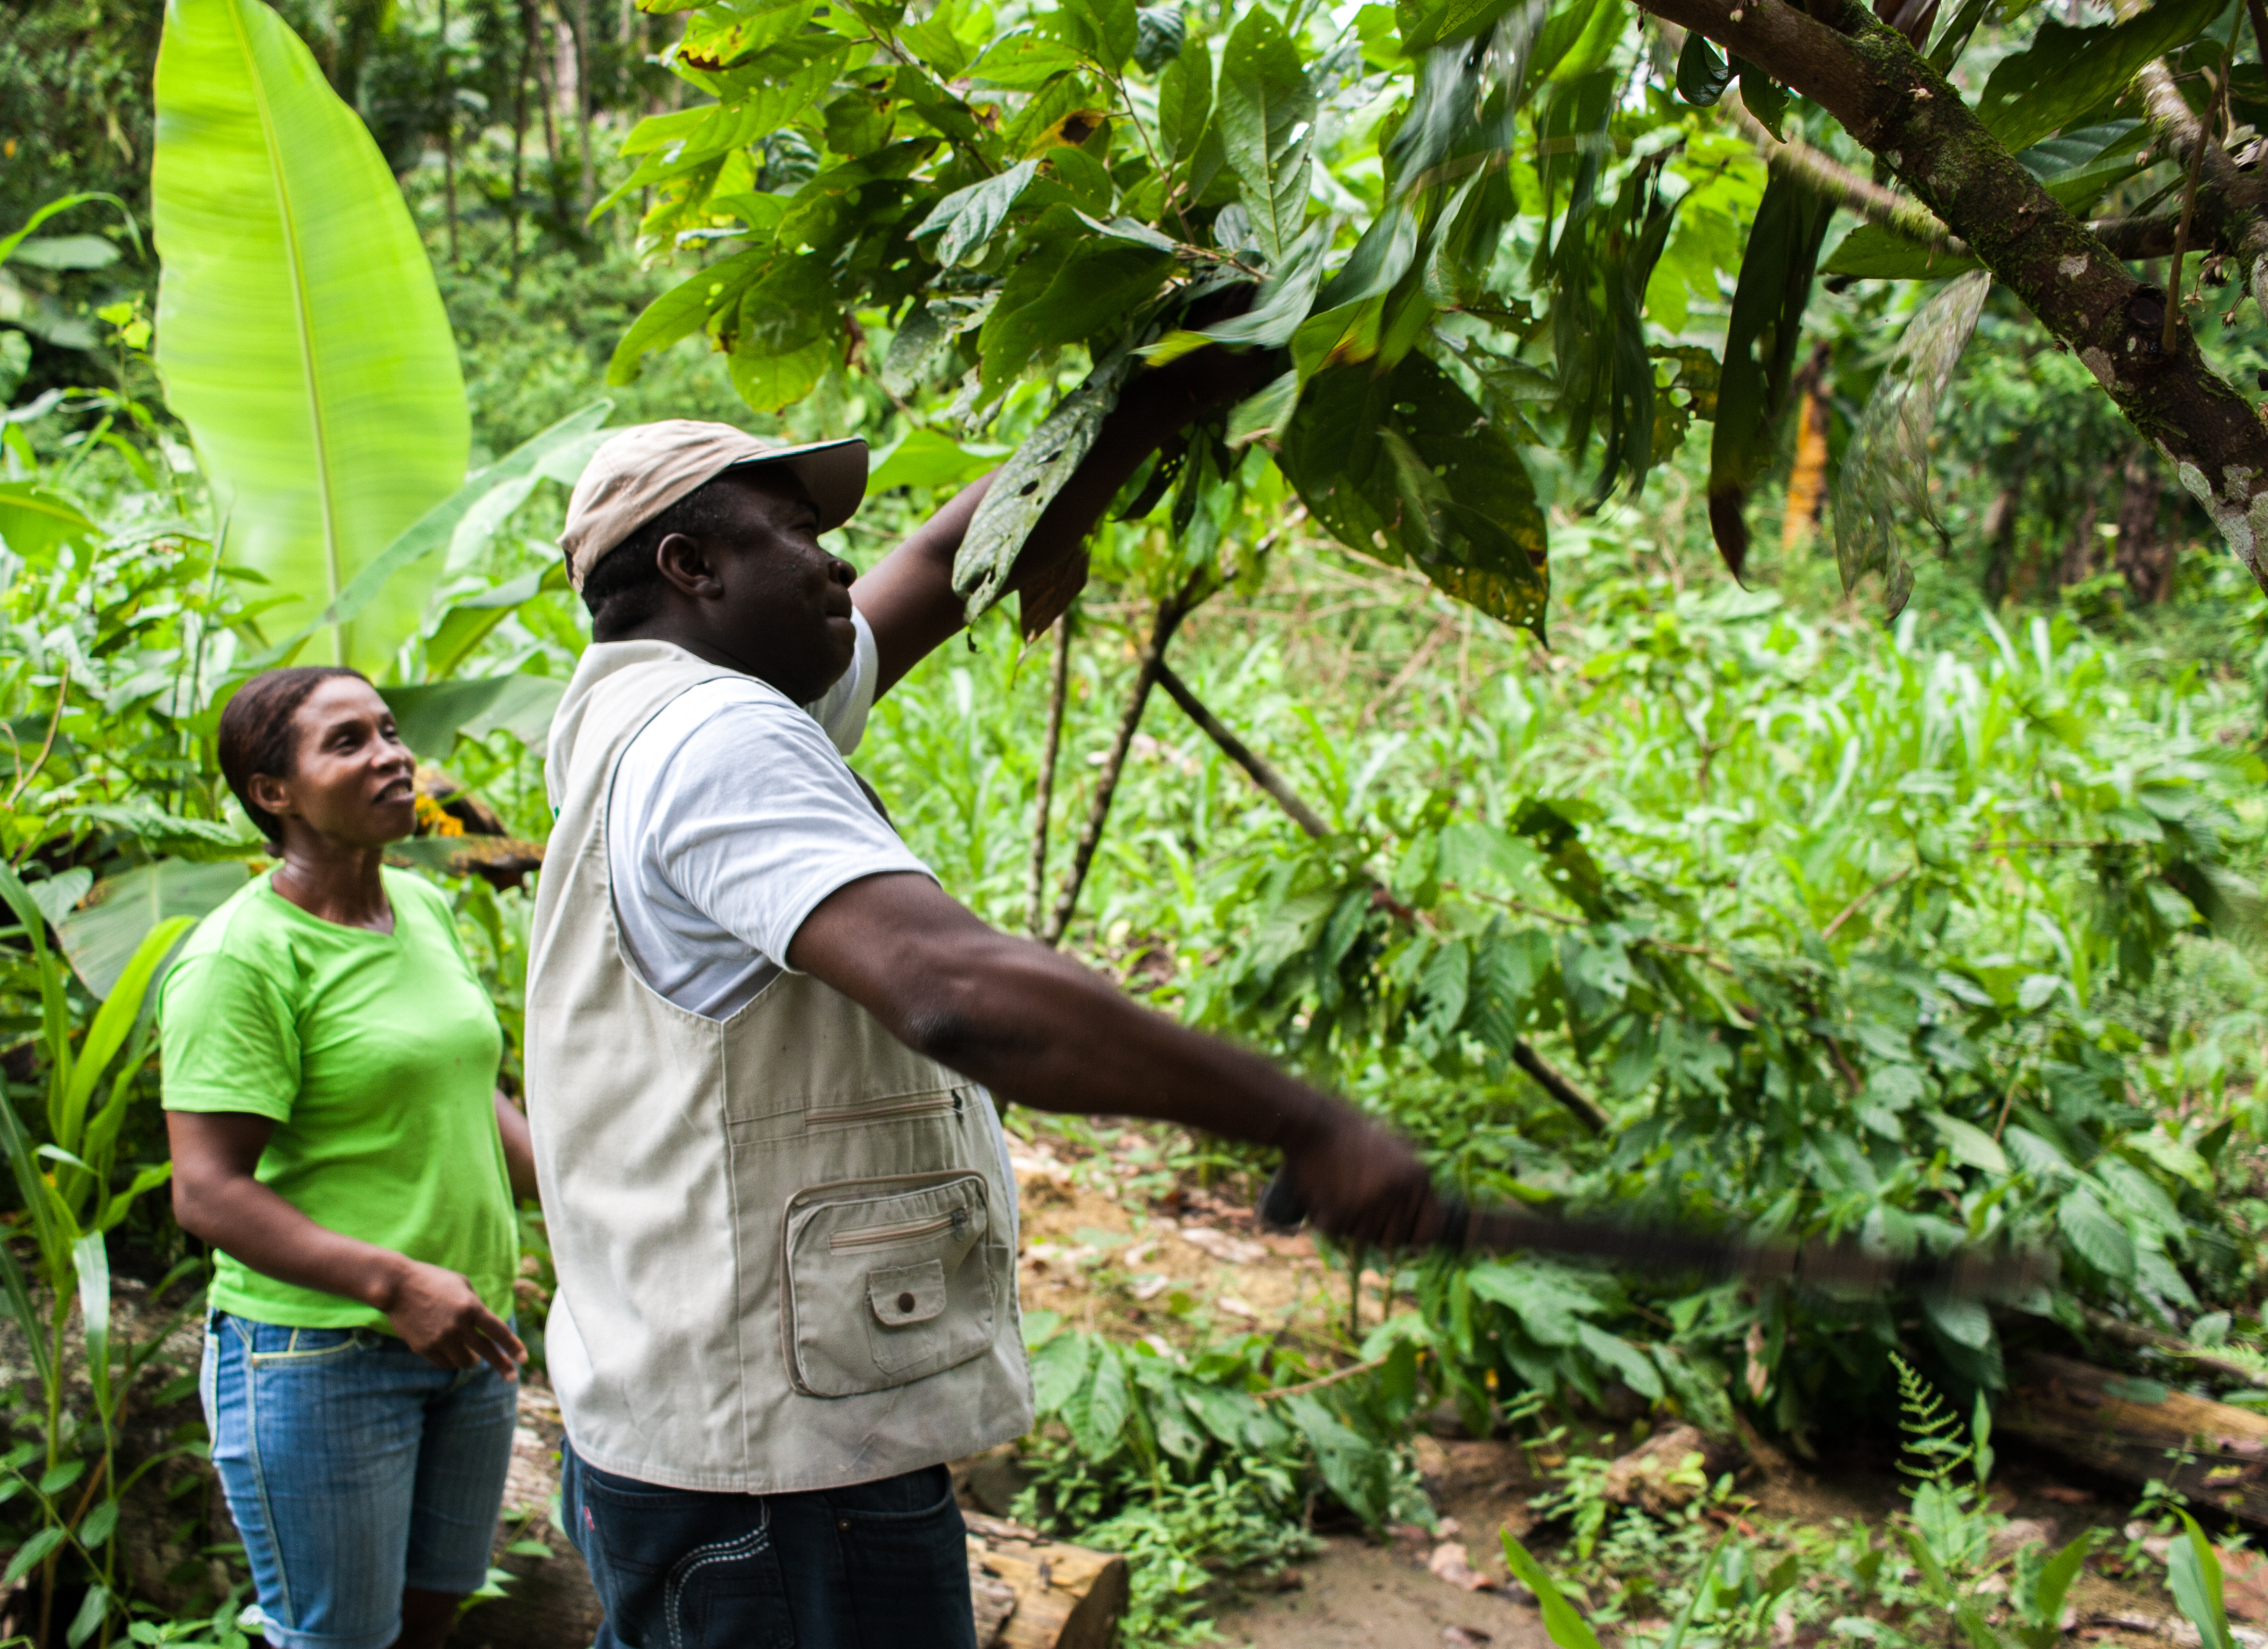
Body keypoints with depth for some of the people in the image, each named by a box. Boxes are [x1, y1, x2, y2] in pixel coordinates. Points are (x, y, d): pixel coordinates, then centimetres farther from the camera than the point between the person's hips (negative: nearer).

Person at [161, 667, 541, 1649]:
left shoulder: (424, 911, 7)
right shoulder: (242, 958, -16)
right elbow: (206, 1193, -20)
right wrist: (392, 1283, -28)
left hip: (465, 1338, 7)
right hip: (319, 1355, -7)